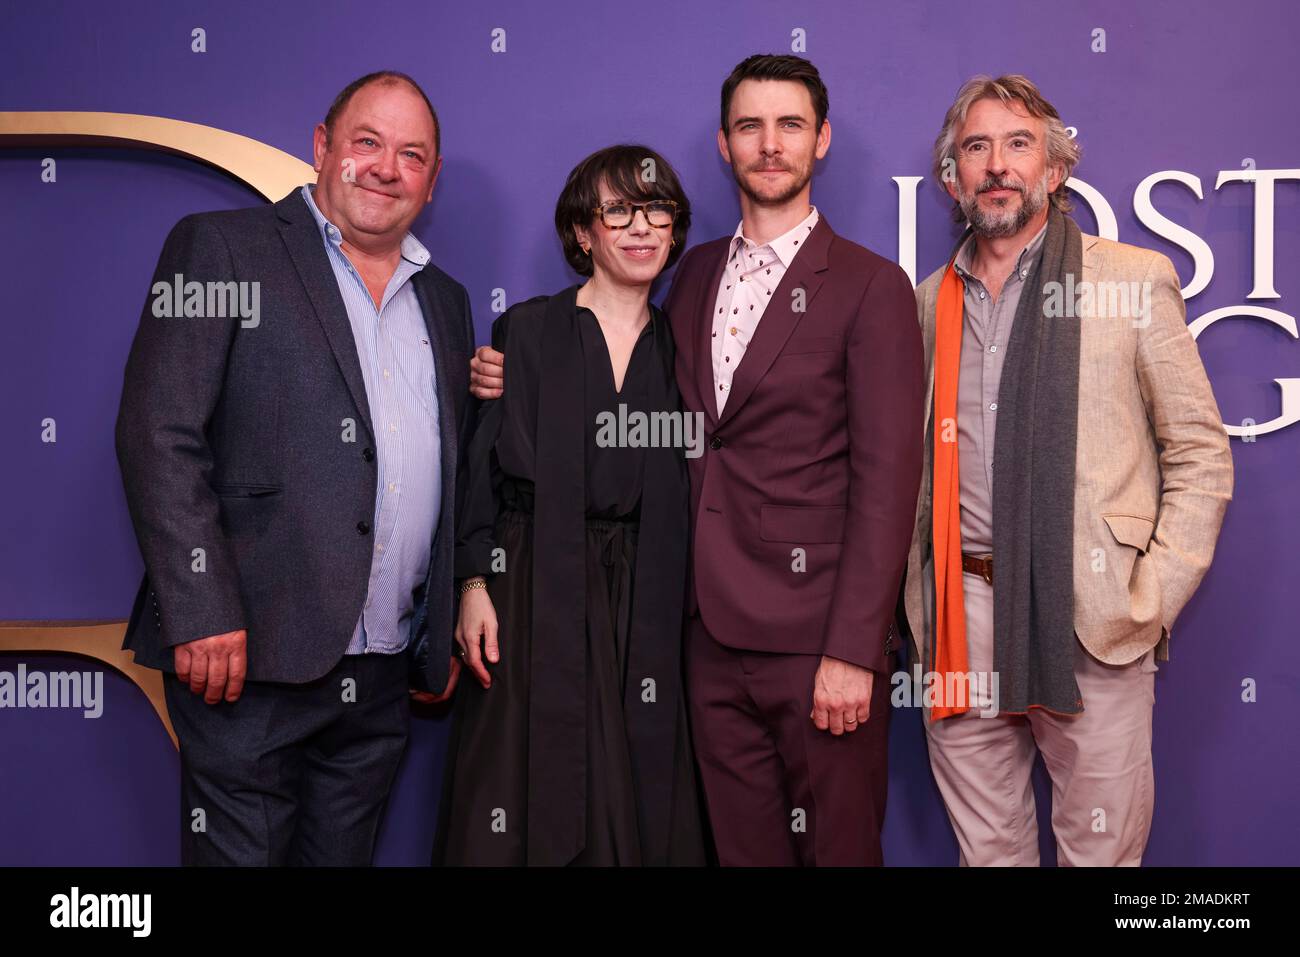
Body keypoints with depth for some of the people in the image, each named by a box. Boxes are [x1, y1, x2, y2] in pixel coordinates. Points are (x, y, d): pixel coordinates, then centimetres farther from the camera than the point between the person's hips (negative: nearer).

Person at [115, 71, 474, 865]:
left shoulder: (445, 302, 17)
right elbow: (159, 435, -9)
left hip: (383, 677, 5)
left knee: (344, 854, 14)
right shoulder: (221, 248, 0)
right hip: (253, 656, -5)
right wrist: (202, 615, -16)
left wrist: (447, 632, 14)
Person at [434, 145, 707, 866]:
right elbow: (481, 464, -1)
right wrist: (475, 584, -10)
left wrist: (671, 610, 1)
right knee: (531, 793, 2)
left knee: (636, 796, 6)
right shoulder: (525, 331, 1)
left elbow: (679, 493, 9)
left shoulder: (676, 347, 9)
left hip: (642, 599, 3)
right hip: (537, 593, -2)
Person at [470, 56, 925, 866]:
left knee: (837, 846, 7)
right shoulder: (696, 273, 12)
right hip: (713, 631, 5)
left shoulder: (871, 287, -5)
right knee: (739, 844, 14)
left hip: (816, 640, -5)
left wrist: (854, 651, -15)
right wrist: (522, 383, 2)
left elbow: (885, 480, -10)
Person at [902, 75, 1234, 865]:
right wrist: (914, 603, 6)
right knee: (985, 845, 14)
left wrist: (1152, 602, -7)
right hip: (961, 619, 3)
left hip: (1091, 620, -3)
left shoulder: (1134, 280, 1)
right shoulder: (930, 302, 11)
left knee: (1100, 844, 7)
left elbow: (1201, 455, 1)